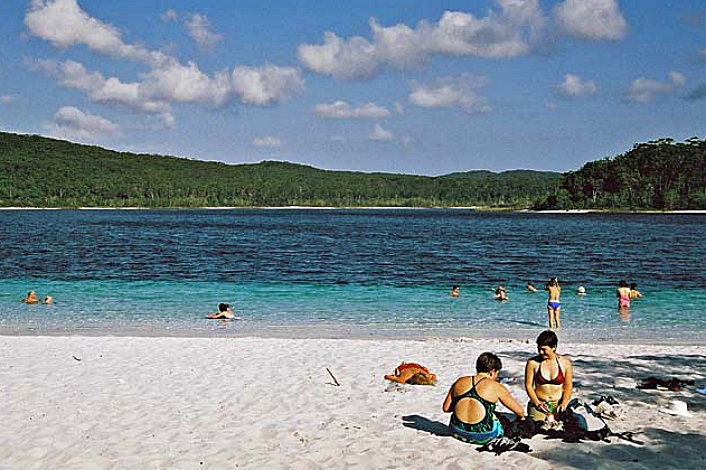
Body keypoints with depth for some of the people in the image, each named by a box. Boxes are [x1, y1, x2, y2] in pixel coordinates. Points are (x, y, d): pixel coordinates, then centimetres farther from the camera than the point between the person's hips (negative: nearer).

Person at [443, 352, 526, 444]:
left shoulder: (460, 382, 10)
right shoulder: (496, 387, 1)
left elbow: (445, 408, 13)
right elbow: (520, 411, 9)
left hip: (457, 433, 3)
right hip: (482, 437, -3)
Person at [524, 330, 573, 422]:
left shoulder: (565, 362, 1)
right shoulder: (532, 362, -1)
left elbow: (568, 385, 4)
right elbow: (528, 386, 1)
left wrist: (563, 404, -9)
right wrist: (538, 403, -10)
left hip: (559, 403, 1)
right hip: (538, 402, -1)